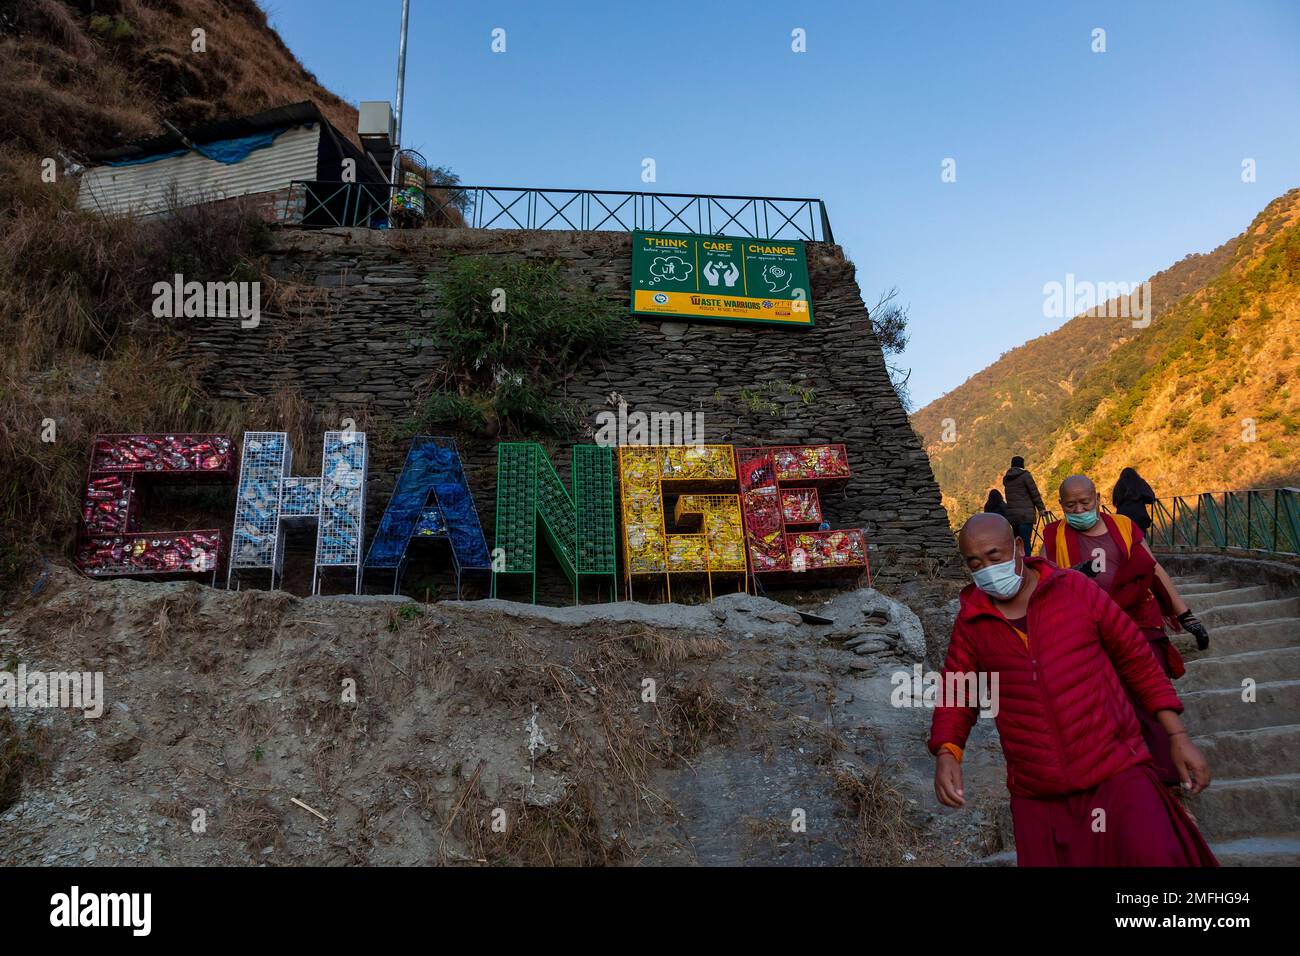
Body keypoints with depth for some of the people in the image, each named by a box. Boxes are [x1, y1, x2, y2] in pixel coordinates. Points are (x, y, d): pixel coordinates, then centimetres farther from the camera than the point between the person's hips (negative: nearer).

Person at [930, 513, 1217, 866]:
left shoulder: (1076, 589, -2)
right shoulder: (971, 623, 1)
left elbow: (1137, 659, 5)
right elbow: (955, 695, 7)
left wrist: (1178, 737, 4)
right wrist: (946, 755, -10)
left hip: (1116, 773, -2)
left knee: (1156, 857, -22)